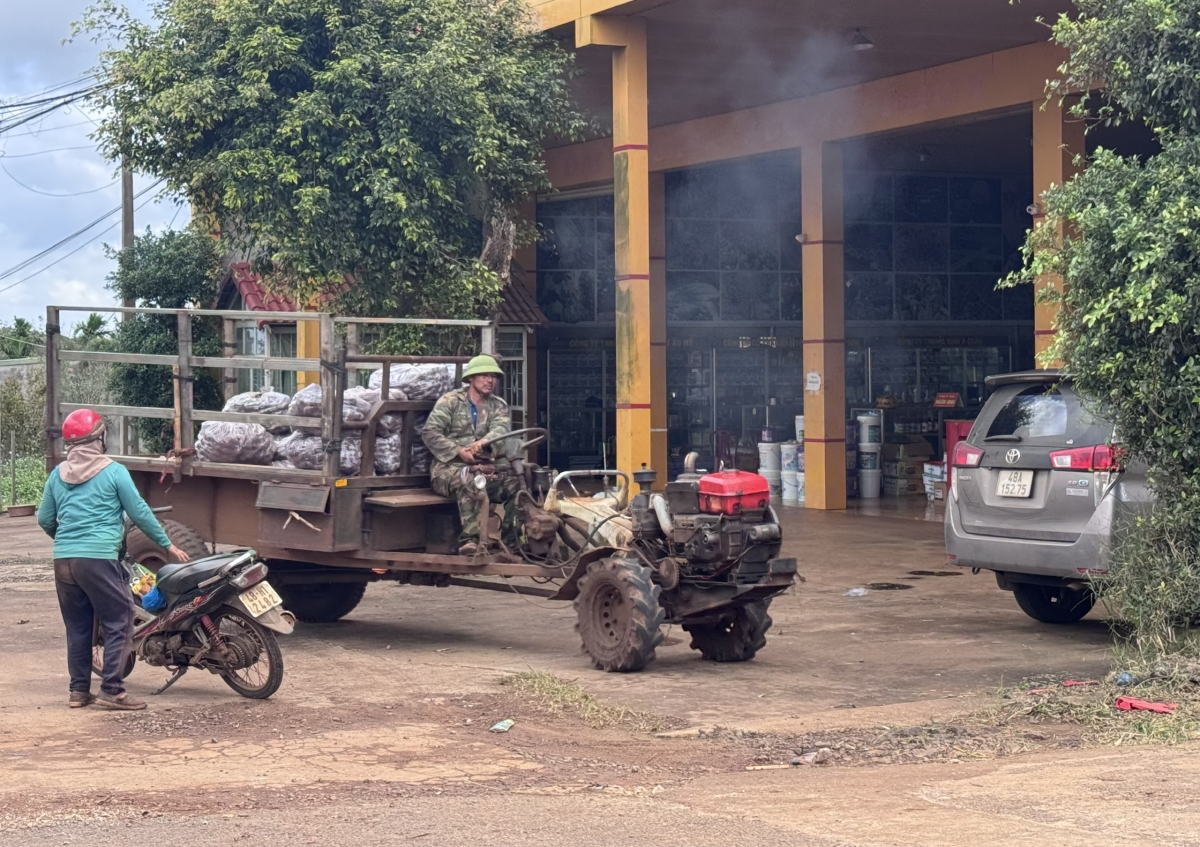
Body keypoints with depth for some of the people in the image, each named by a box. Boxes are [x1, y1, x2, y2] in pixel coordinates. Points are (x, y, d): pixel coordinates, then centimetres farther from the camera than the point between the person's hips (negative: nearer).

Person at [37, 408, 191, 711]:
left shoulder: (58, 475, 11)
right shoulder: (113, 471, -3)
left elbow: (44, 519, 17)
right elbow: (140, 513, -1)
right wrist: (167, 544, 10)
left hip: (63, 559, 6)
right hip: (99, 558, -6)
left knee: (77, 627, 14)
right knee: (118, 623, 0)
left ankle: (79, 690, 16)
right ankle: (111, 689, -6)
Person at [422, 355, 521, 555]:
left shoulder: (498, 406, 16)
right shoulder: (450, 401, 6)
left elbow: (501, 428, -7)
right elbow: (430, 433, -5)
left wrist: (483, 443, -31)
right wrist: (459, 452, -19)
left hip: (485, 467, 4)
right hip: (450, 466, -4)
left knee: (516, 483, -23)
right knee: (470, 479, -39)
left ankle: (510, 542, -19)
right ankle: (470, 539, -48)